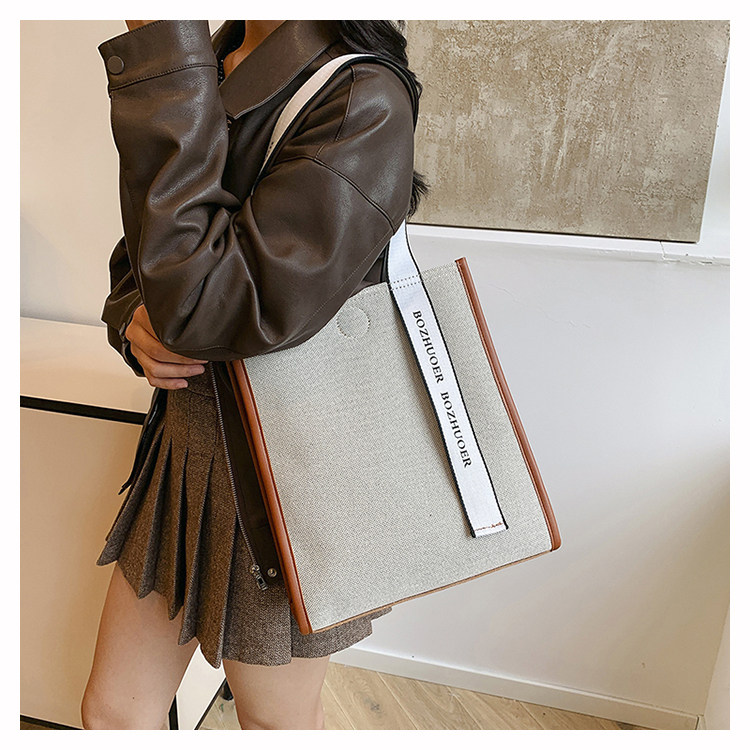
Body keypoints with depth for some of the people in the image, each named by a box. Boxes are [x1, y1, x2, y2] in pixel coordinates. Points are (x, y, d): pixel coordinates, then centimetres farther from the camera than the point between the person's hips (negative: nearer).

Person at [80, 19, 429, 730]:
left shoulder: (364, 100, -21)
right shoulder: (201, 72, 4)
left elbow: (210, 305, -30)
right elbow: (134, 266, 13)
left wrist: (158, 51, -25)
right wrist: (133, 323, -11)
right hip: (183, 448, 7)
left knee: (278, 722, 21)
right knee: (110, 714, 20)